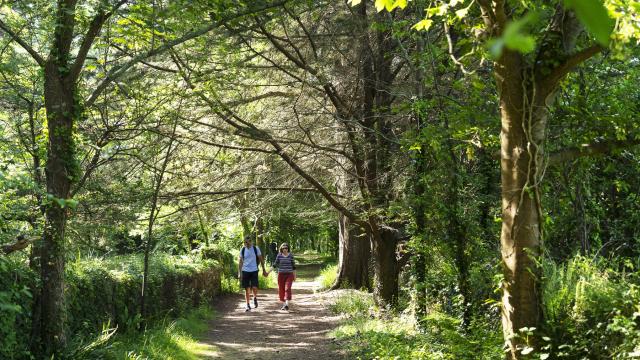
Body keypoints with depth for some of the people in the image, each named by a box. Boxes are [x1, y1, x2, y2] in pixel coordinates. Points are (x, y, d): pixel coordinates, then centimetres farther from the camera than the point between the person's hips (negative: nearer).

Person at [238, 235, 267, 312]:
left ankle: (255, 298, 18)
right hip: (245, 271, 1)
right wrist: (239, 273, -1)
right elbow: (240, 262, 5)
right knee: (247, 289, 3)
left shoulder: (256, 248, -1)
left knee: (254, 288, -13)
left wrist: (264, 270, 7)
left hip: (254, 271, -1)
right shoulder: (242, 250, 2)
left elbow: (261, 259, 6)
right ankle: (248, 305, 13)